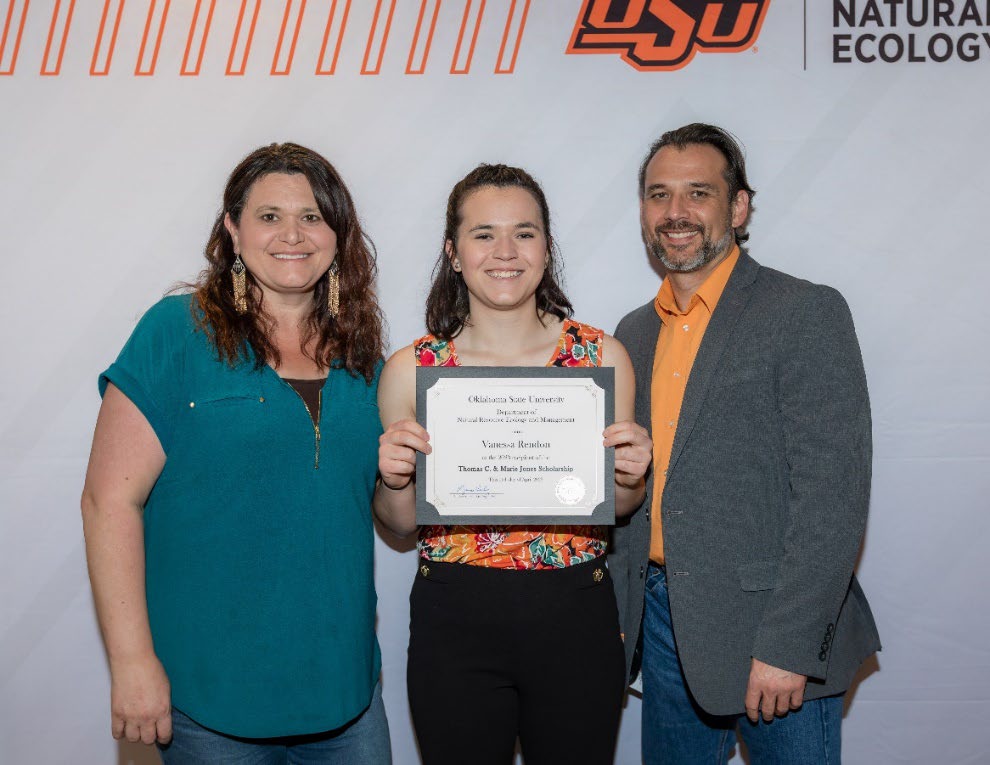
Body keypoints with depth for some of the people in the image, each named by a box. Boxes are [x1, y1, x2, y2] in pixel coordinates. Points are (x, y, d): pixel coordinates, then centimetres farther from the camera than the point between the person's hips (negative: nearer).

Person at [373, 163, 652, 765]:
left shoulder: (603, 356, -3)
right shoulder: (411, 370, -5)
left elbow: (618, 506, 8)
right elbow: (401, 524, 5)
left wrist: (631, 476, -13)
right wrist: (394, 480, -16)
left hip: (576, 619, 1)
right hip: (453, 623, 0)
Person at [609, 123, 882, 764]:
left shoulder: (807, 314, -11)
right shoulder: (635, 333, 10)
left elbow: (833, 496, -17)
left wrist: (787, 645, -20)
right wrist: (617, 616, 9)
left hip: (772, 630, -6)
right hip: (662, 620, 6)